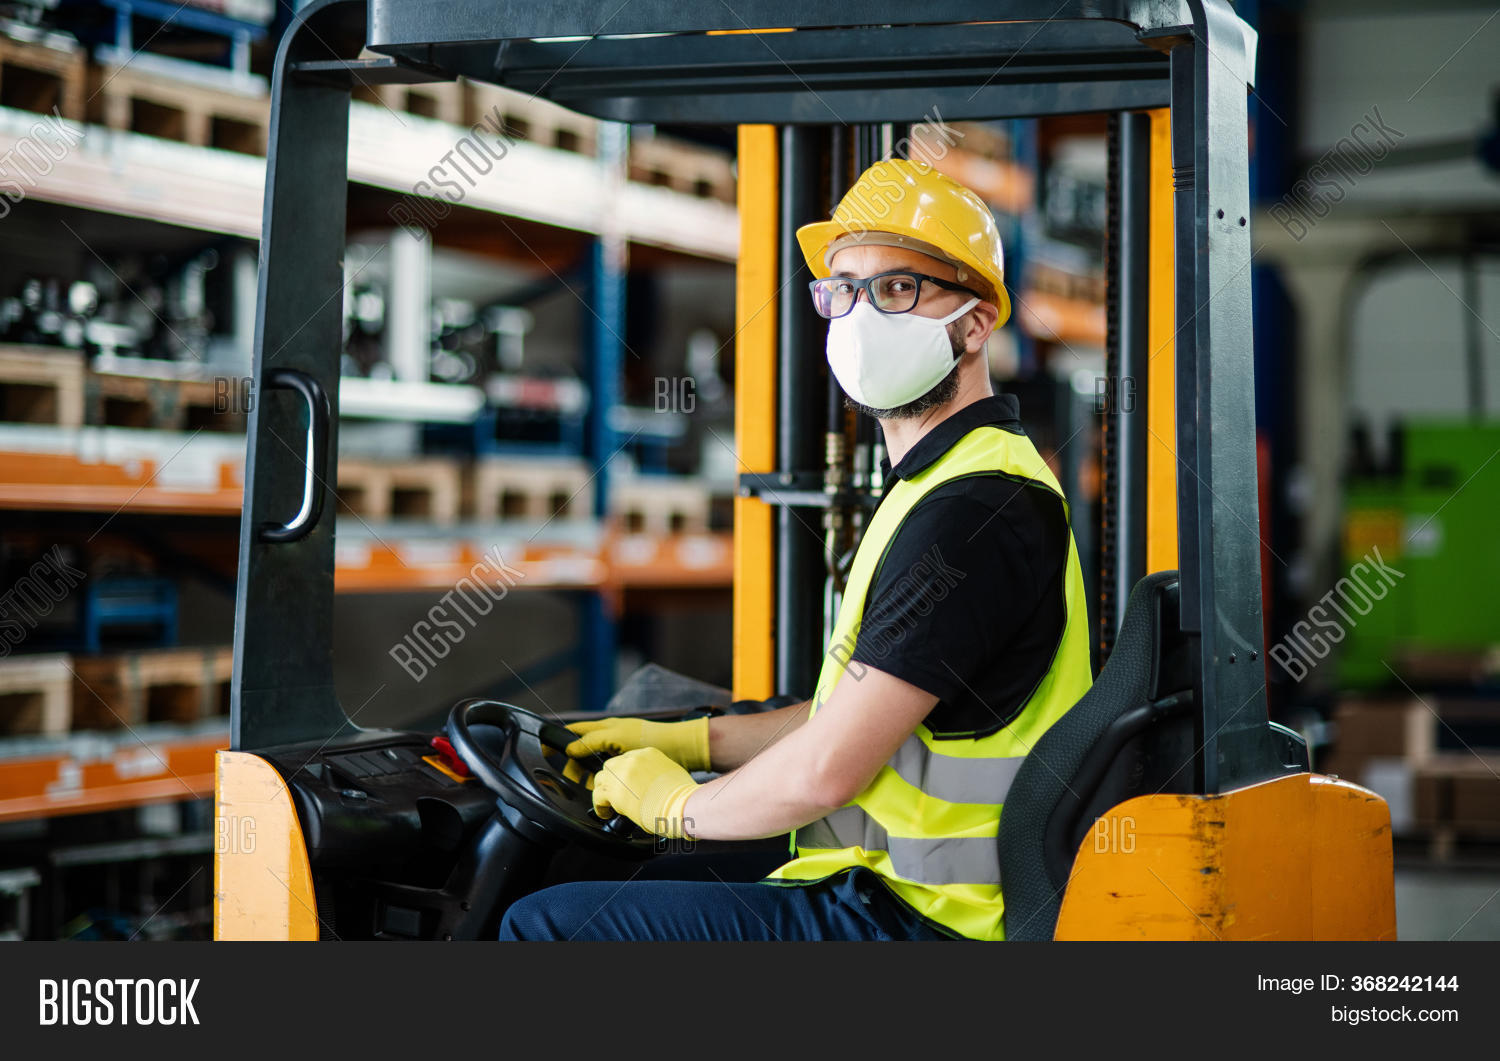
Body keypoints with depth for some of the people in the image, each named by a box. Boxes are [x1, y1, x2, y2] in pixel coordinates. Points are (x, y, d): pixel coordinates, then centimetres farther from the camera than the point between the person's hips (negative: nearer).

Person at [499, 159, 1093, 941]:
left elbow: (827, 770, -21)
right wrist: (686, 741, 20)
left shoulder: (976, 510, -19)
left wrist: (681, 804, -3)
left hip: (914, 920, -11)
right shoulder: (940, 485, 16)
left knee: (545, 927, -13)